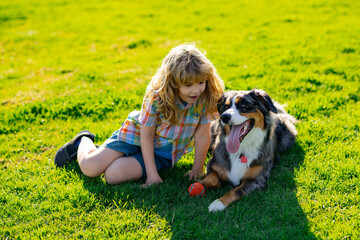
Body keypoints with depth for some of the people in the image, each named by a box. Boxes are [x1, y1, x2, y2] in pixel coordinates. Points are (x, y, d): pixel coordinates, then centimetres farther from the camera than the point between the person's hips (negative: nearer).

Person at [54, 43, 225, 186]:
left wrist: (197, 169, -10)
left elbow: (202, 135, -12)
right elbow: (147, 134, -19)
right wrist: (152, 174, -21)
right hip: (138, 135, -1)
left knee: (113, 175, -21)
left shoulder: (206, 98, -20)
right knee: (89, 167, -15)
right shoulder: (157, 96, -26)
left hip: (164, 152, 1)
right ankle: (84, 142, 22)